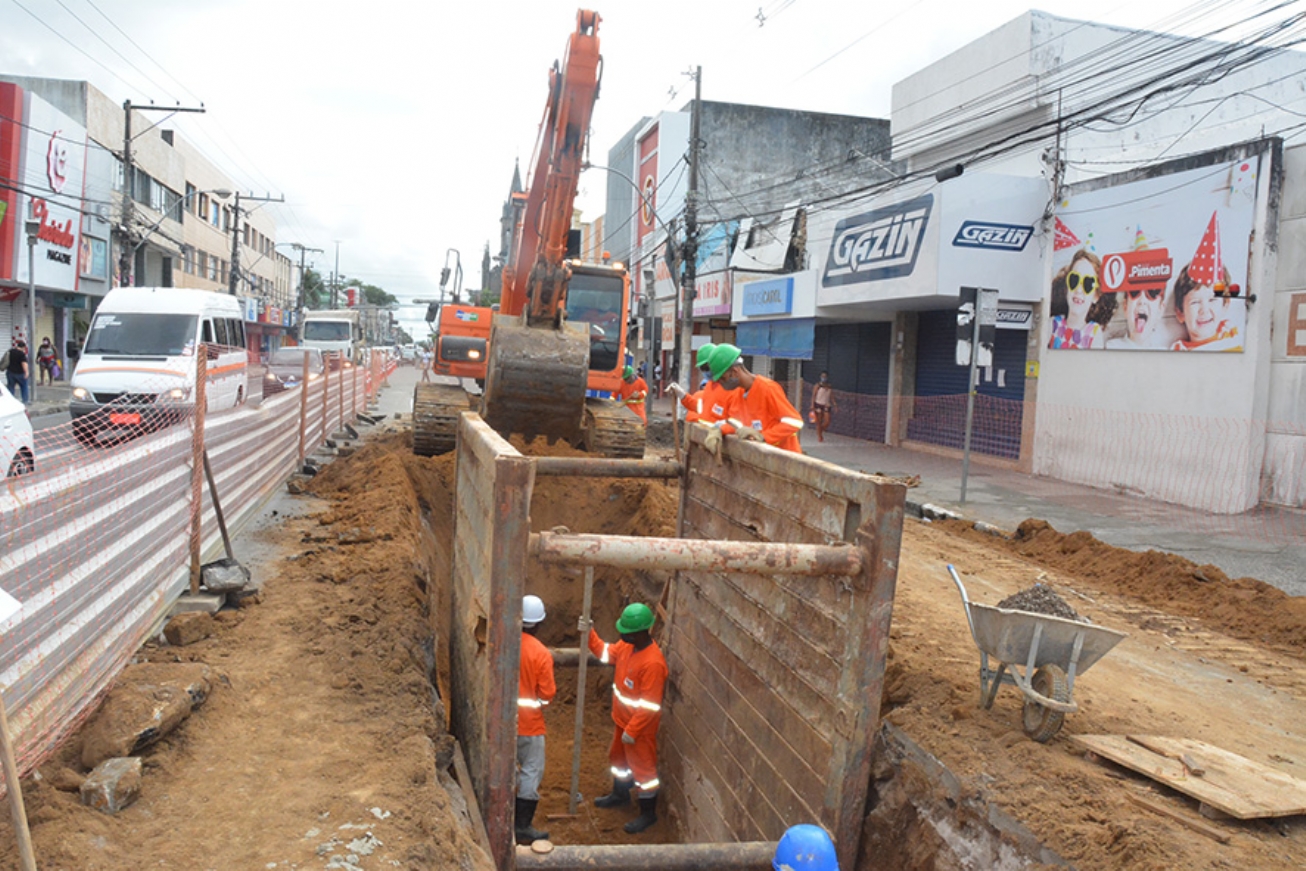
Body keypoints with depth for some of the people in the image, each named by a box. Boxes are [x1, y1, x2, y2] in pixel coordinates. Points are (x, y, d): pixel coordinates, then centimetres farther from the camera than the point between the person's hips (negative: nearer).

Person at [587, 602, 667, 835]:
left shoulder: (653, 663, -34)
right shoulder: (628, 645, -7)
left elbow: (649, 706, -29)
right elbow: (608, 653, 12)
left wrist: (632, 731, -22)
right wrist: (589, 634, -4)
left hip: (640, 727, -9)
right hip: (622, 719, 9)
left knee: (643, 768, 8)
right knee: (619, 757, 27)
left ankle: (648, 813, 27)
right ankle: (620, 795, 51)